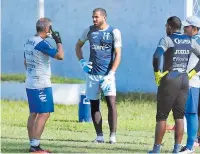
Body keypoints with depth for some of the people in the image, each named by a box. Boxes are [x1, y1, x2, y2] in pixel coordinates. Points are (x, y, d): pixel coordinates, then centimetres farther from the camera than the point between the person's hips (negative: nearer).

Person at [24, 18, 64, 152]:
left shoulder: (28, 42, 10)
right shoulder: (42, 44, -18)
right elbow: (60, 56, -22)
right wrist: (58, 41, -8)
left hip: (30, 84, 9)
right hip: (42, 85, -9)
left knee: (33, 113, 12)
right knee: (44, 113, -8)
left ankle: (33, 144, 13)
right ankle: (35, 145, -12)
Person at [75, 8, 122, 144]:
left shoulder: (114, 32, -5)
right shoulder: (89, 31, 6)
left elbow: (117, 55, -8)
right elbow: (78, 46, 21)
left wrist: (110, 75, -17)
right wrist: (82, 62, 4)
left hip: (107, 74, -4)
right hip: (92, 74, 4)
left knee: (111, 102, -15)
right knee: (94, 105, 4)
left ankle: (113, 135, -12)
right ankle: (99, 136, 11)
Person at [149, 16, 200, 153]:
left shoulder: (167, 40, -9)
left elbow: (157, 55, -24)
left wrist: (157, 73, -13)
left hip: (169, 80, -5)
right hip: (184, 80, 5)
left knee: (162, 116, 2)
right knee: (179, 116, 8)